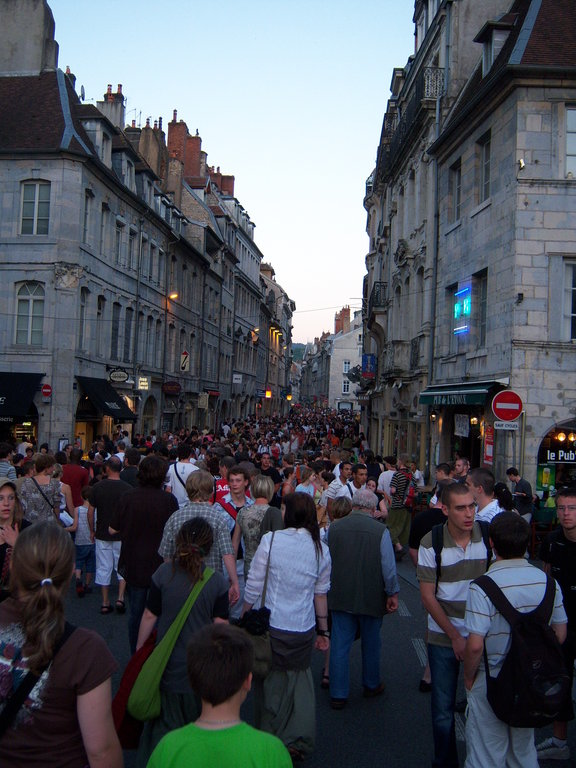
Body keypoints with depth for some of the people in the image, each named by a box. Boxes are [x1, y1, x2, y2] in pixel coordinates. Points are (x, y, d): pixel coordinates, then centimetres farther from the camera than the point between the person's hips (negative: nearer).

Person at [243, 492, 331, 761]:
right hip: (304, 629, 3)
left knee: (271, 684, 15)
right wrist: (323, 630, 15)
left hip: (271, 625, -2)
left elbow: (253, 586, -10)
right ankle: (297, 742, 24)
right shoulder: (321, 548, -3)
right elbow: (321, 594, 4)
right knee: (300, 683, 19)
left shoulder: (271, 540, -14)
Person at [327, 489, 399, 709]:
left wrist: (329, 589, 21)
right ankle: (372, 685, 36)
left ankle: (338, 695, 13)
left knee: (340, 644, 8)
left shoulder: (334, 527, -4)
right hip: (371, 597, -1)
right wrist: (393, 594, 3)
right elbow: (389, 567, -11)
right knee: (371, 643, 18)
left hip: (340, 596, 2)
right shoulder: (380, 530, -14)